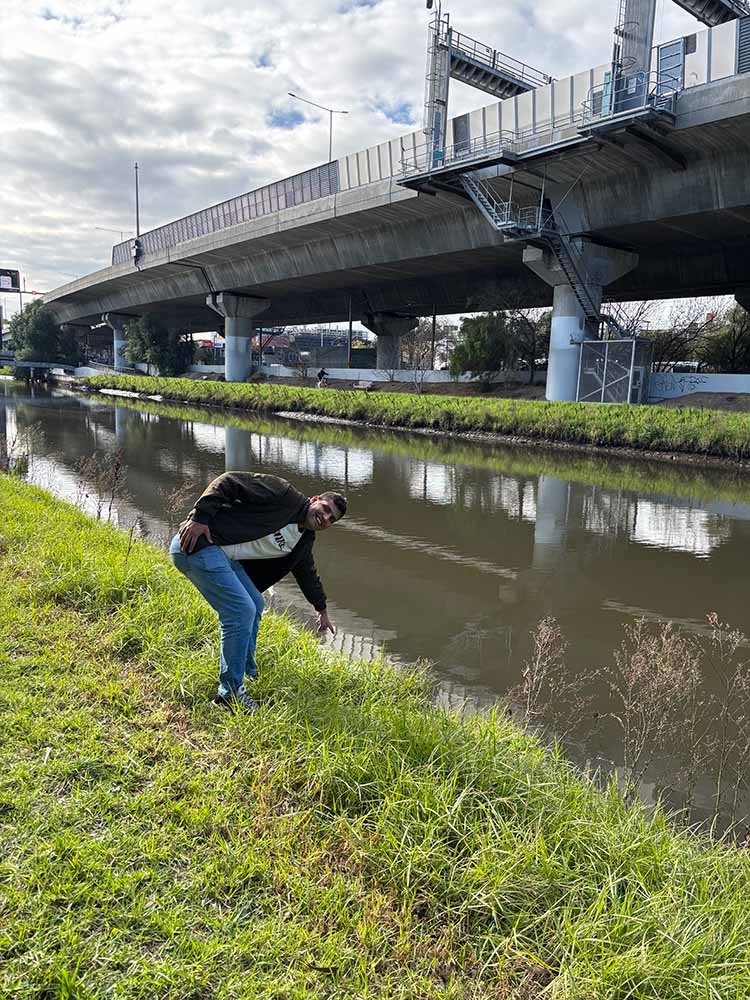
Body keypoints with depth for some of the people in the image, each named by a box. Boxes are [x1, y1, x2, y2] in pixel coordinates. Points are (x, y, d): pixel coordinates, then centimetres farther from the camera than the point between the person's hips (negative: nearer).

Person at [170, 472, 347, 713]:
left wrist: (321, 609, 43)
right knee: (242, 610, -15)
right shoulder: (283, 494, -11)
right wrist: (200, 517, -25)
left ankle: (248, 673, 32)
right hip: (196, 542, -10)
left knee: (255, 605, 17)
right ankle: (231, 692, -6)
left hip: (225, 556, 10)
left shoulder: (303, 541, 14)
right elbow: (229, 481, -16)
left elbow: (308, 574, 32)